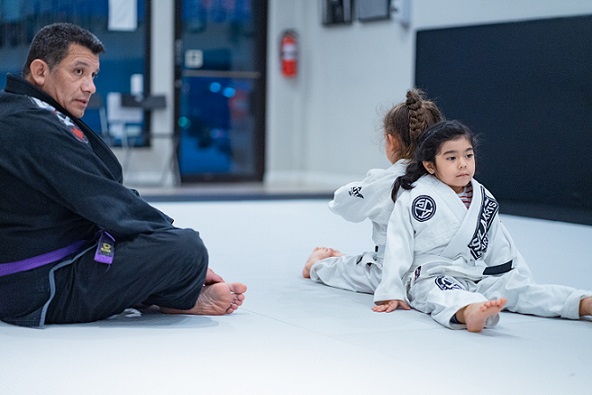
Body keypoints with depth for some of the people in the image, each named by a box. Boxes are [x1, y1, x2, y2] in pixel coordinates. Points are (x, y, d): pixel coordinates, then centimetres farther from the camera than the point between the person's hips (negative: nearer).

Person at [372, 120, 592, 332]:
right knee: (447, 294, -38)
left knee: (518, 287, -16)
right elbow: (398, 246, -5)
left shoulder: (484, 199, 12)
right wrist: (391, 293, -7)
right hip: (430, 278, -6)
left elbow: (501, 247, 19)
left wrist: (521, 278, 15)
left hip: (476, 277, 6)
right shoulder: (413, 198, -5)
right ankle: (470, 312, -71)